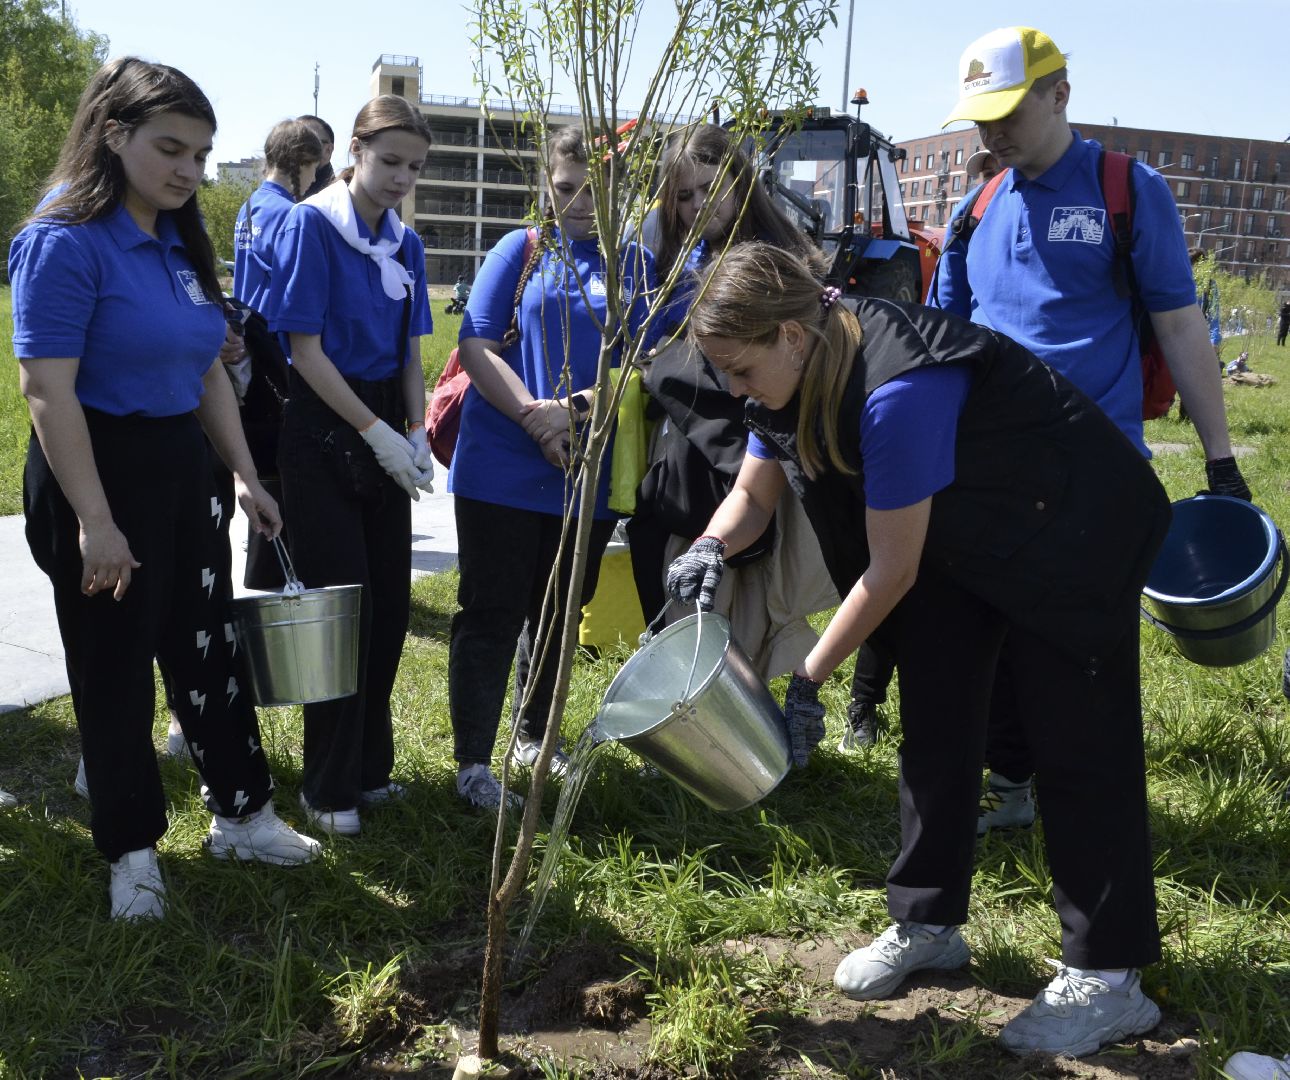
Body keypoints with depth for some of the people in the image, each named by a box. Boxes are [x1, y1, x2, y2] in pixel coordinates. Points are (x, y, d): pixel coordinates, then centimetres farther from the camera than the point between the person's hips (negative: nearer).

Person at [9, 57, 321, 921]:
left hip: (180, 466, 8)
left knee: (209, 647, 15)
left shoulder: (178, 245, 8)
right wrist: (94, 521, -24)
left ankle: (243, 815, 31)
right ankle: (132, 850, 22)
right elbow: (48, 392, -21)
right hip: (99, 471, -7)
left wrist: (245, 475, 13)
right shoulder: (66, 242, -16)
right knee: (114, 668, 6)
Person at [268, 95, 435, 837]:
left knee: (390, 605, 8)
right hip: (325, 428, -6)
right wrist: (374, 432, -16)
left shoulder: (406, 244, 9)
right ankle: (330, 787, 10)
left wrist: (416, 434, -1)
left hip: (385, 430, 6)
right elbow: (306, 350, -13)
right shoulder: (311, 225, -10)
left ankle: (371, 765, 23)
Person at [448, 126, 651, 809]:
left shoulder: (636, 264, 6)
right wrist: (533, 415, -17)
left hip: (589, 474, 3)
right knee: (493, 613, -1)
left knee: (558, 612, 15)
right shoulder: (522, 250, 3)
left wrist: (574, 409, -17)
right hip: (502, 466, -2)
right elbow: (475, 345, -4)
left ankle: (534, 738, 33)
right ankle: (472, 762, 6)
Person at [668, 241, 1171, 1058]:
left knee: (1077, 745, -7)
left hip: (1075, 535, -8)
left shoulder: (899, 392, -36)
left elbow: (890, 572, -30)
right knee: (935, 726, 8)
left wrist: (808, 681, -22)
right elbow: (753, 494, 4)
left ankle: (1107, 977, 1)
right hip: (961, 540, 9)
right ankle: (928, 924, 21)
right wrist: (712, 550, -19)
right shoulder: (801, 377, -9)